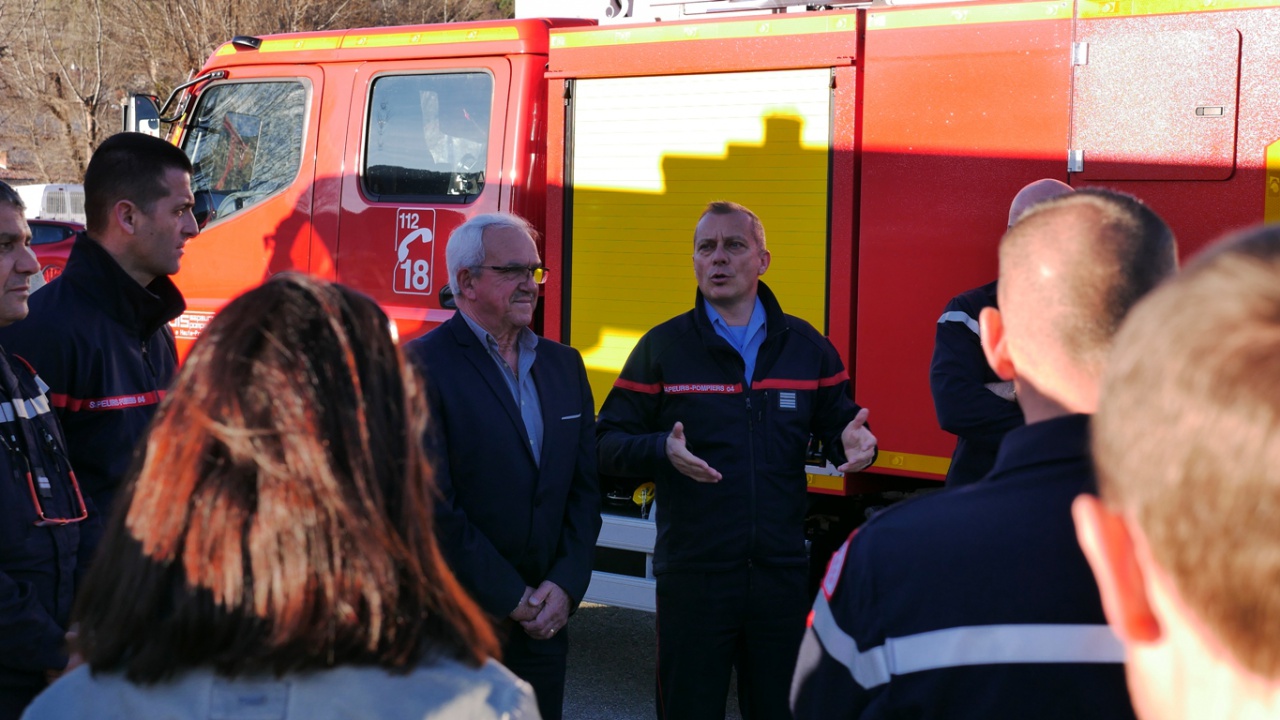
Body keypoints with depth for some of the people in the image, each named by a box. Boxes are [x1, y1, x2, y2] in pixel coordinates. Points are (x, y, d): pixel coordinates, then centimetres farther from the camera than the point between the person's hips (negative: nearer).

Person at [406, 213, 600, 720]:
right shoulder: (422, 366, -9)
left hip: (544, 621, 6)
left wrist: (565, 586, -3)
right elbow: (432, 505, -14)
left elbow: (584, 488, 11)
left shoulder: (563, 365, 13)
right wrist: (511, 599, -12)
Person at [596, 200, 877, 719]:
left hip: (782, 574, 2)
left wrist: (854, 443, -12)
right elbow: (609, 443, -2)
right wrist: (661, 450, -22)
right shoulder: (662, 347, 2)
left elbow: (837, 423, 12)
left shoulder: (806, 346, 9)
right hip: (692, 574, -2)